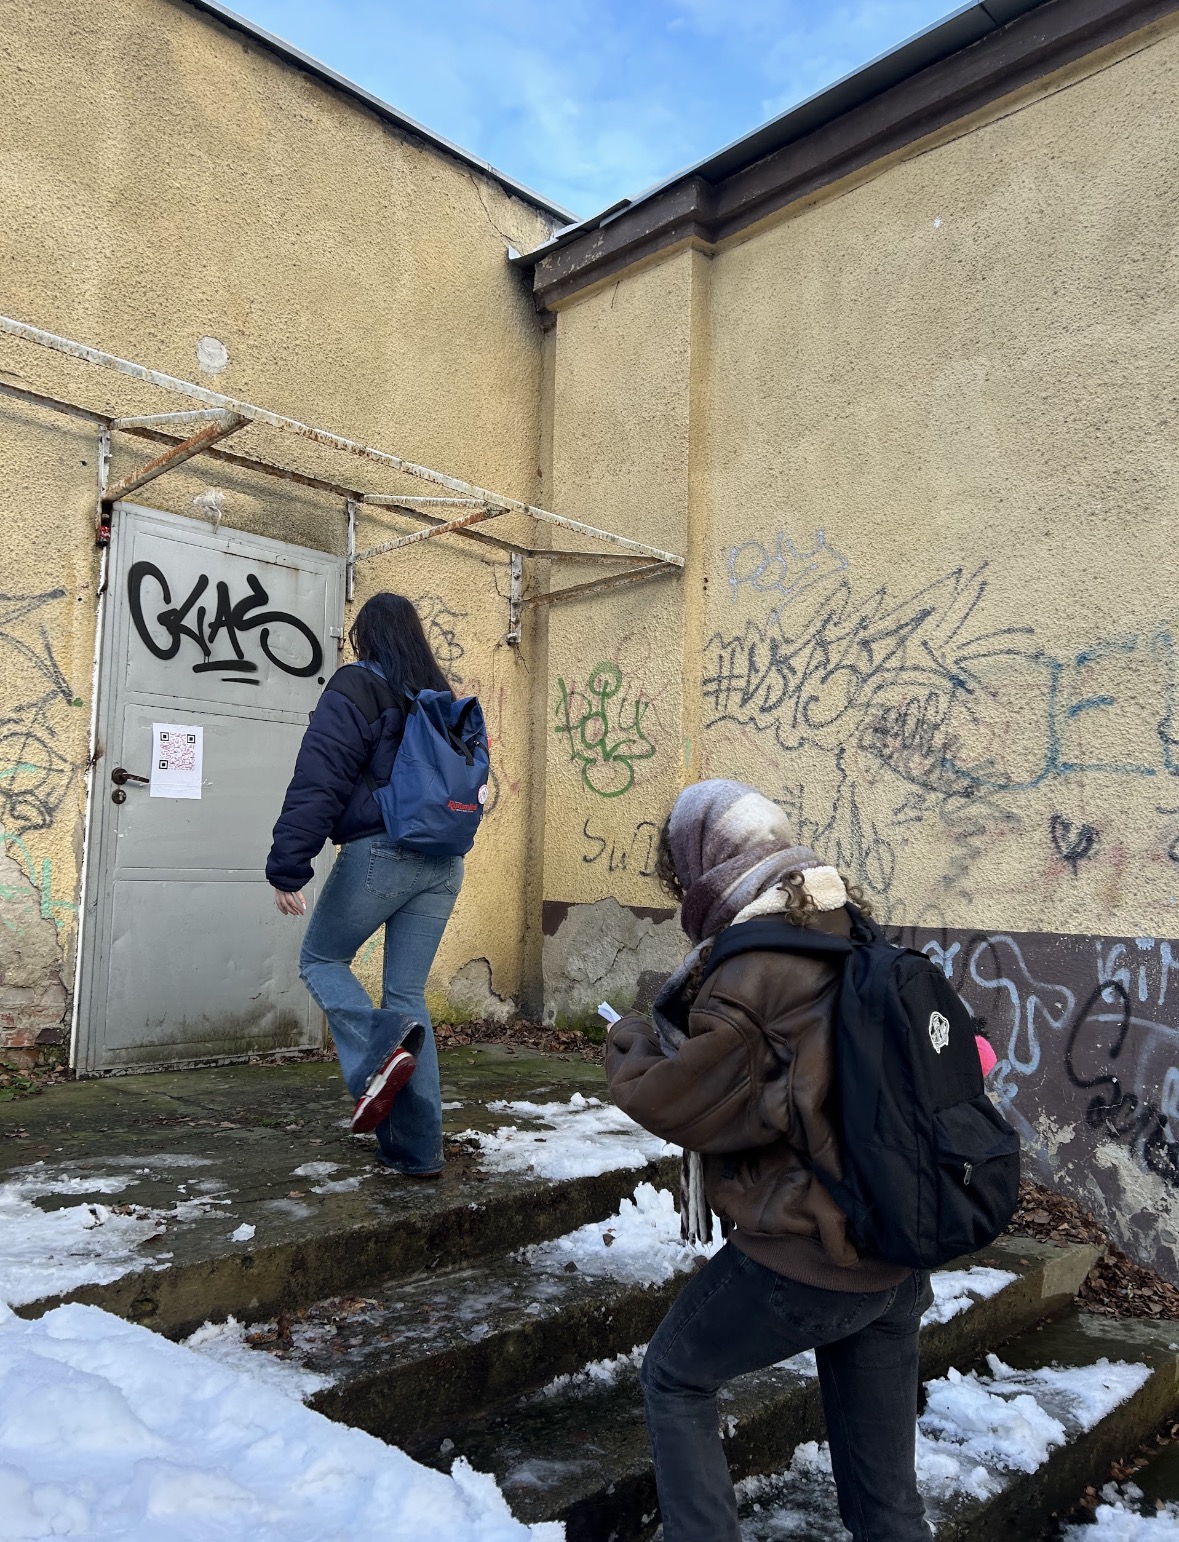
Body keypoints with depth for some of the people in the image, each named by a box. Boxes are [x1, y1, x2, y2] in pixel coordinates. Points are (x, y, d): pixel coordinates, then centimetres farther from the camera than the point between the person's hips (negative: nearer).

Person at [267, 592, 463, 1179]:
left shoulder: (356, 686, -4)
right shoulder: (439, 696, 17)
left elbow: (318, 781, -12)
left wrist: (287, 867, -13)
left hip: (379, 852, -6)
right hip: (444, 865, 6)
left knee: (320, 958, 14)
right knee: (407, 992, 10)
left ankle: (379, 1049, -15)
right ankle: (417, 1148, 8)